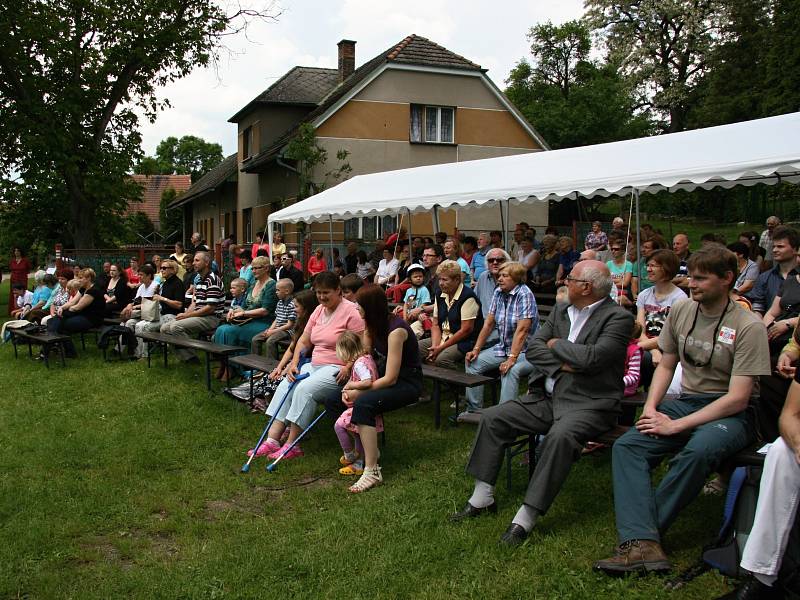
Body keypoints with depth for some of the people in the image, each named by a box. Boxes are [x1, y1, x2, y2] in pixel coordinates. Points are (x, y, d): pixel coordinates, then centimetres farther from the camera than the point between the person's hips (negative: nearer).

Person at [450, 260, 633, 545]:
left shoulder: (618, 317, -10)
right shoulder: (561, 310, 12)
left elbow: (592, 357, -23)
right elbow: (532, 348, 5)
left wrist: (556, 344, -7)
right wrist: (562, 364, -12)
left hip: (588, 403, -7)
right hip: (547, 397, 7)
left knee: (560, 436, -36)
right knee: (491, 418, -5)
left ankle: (525, 519, -28)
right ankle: (482, 499, 4)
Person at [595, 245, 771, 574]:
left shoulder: (748, 326, -11)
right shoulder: (681, 311, 6)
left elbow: (738, 398, -16)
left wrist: (676, 425, -19)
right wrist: (650, 407, -2)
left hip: (730, 413, -5)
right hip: (685, 401, 6)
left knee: (699, 449, -37)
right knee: (626, 445, -19)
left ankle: (637, 531, -23)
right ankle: (643, 542, -34)